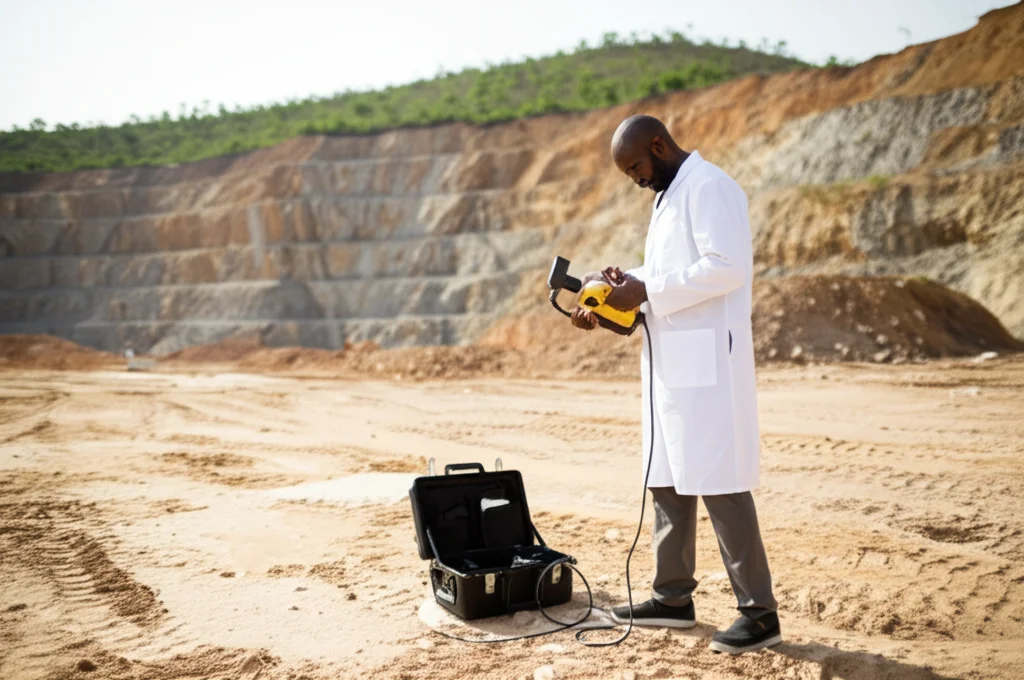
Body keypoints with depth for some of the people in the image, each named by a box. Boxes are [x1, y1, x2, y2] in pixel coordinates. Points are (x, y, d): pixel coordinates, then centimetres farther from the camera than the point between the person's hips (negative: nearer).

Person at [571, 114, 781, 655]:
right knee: (666, 480, 13)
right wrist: (612, 303, 8)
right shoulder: (668, 196, 20)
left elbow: (729, 267, -22)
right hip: (670, 362, 10)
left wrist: (645, 290, -19)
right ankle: (673, 598, 24)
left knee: (719, 484, -7)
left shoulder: (709, 187, -10)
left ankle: (760, 612, 3)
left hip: (706, 362, -10)